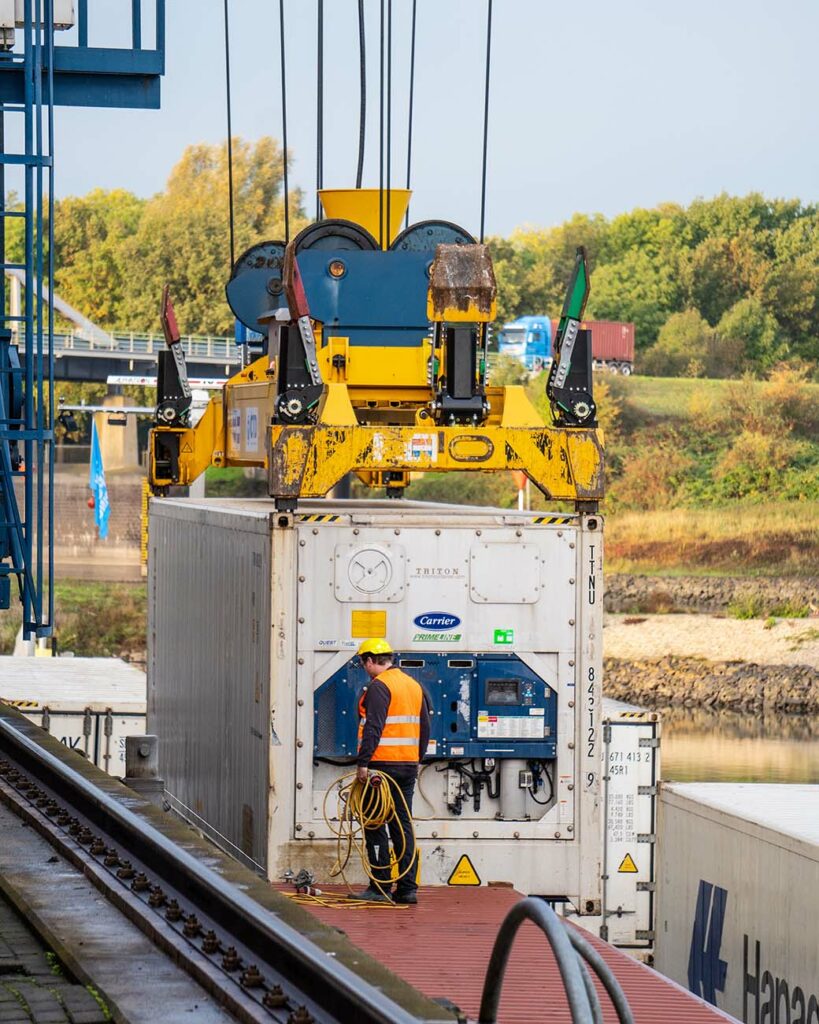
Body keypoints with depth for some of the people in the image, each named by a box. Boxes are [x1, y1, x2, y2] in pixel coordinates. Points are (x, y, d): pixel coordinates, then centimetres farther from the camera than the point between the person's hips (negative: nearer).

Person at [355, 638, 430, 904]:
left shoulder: (379, 686, -10)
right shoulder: (414, 686, 15)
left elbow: (373, 727, -19)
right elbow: (425, 727, 19)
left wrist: (363, 763, -20)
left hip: (383, 763, -8)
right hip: (409, 766, 8)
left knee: (375, 826, -2)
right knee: (403, 825, 9)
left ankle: (380, 887, -3)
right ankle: (408, 887, 7)